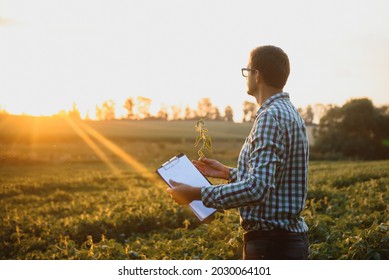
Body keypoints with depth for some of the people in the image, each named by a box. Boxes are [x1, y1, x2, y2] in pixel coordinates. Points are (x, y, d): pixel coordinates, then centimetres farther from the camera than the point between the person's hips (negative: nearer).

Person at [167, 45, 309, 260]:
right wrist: (228, 173, 21)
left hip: (271, 244, -10)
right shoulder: (289, 112, 14)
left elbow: (257, 188, -28)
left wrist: (197, 193, -21)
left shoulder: (271, 116, -18)